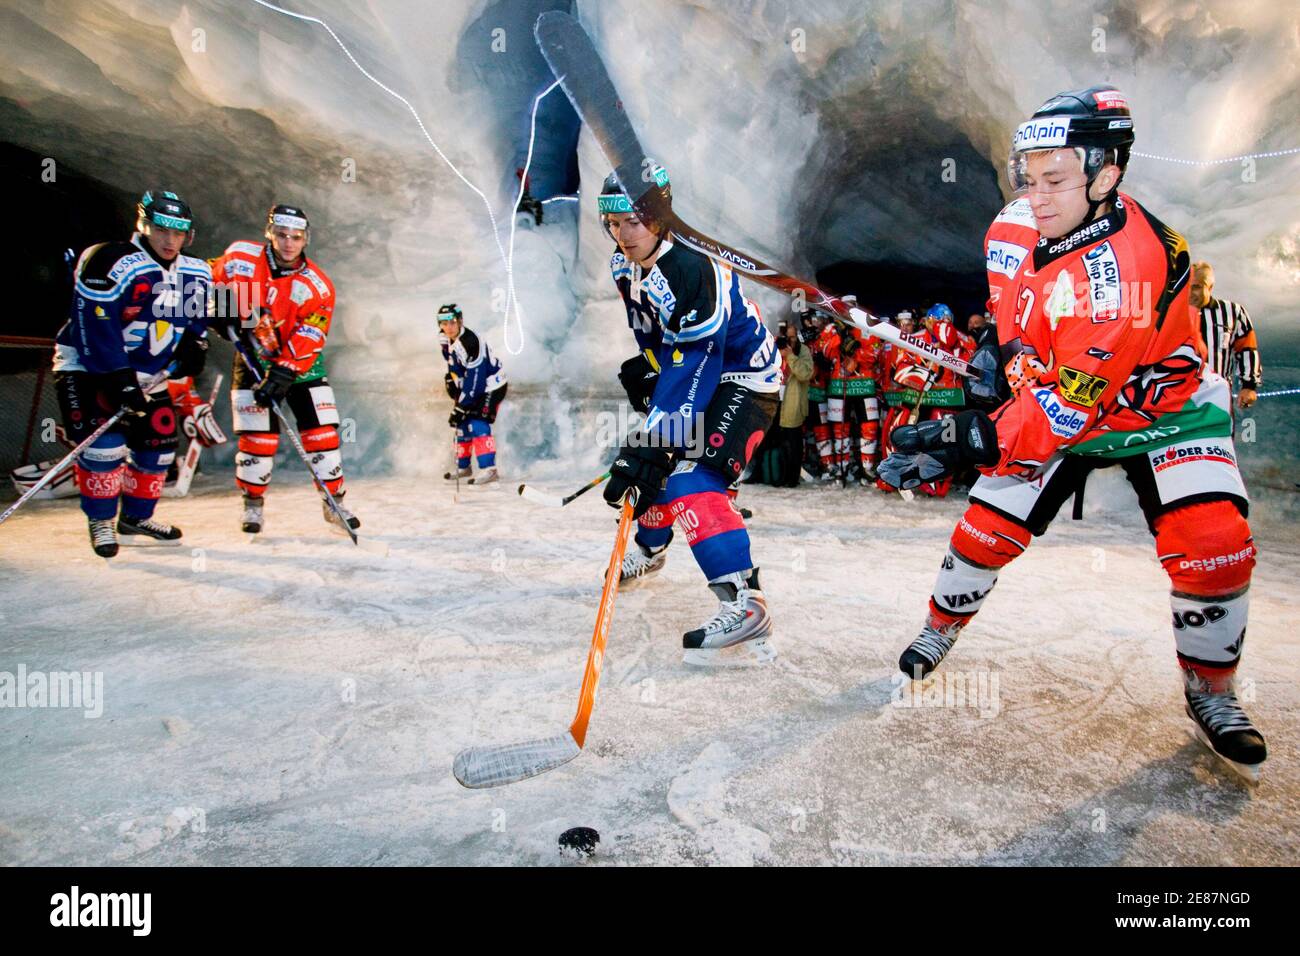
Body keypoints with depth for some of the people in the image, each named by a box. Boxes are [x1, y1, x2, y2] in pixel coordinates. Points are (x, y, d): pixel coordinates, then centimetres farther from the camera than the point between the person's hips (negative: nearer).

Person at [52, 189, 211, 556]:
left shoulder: (196, 274, 0)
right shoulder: (112, 264, -21)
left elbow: (197, 318, 18)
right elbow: (95, 328, -25)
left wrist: (194, 346, 0)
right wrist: (120, 380, -28)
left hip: (146, 375, 7)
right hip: (86, 367, -6)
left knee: (158, 443, 5)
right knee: (105, 442, -18)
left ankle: (136, 518, 22)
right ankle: (101, 522, 1)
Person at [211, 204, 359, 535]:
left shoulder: (318, 286, -14)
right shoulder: (242, 257, -10)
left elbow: (308, 339, -19)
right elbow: (212, 280, 11)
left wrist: (283, 374, -28)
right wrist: (220, 312, -1)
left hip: (302, 365, 0)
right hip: (253, 360, 0)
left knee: (322, 432, -3)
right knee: (257, 436, -4)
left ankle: (334, 503, 9)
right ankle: (253, 504, 15)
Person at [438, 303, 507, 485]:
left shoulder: (470, 343, -31)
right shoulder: (447, 340, -4)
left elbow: (474, 382, -32)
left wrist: (460, 407, -30)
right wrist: (450, 378, 13)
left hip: (490, 386, -9)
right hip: (469, 386, 9)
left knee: (477, 424, -23)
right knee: (463, 423, 13)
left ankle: (489, 470, -25)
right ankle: (463, 467, 29)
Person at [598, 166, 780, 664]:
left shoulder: (691, 270, -30)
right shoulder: (624, 266, -1)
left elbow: (693, 368, -35)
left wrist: (647, 446, -38)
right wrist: (643, 364, 8)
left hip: (743, 381, -9)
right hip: (689, 372, 10)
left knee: (691, 482, -26)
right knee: (653, 462, 18)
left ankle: (745, 603, -29)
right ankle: (648, 549, 46)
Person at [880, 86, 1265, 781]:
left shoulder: (1127, 259, -33)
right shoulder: (1039, 234, -8)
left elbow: (1076, 399, -38)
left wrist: (971, 442, -43)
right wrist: (1006, 353, -6)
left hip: (1163, 409, -5)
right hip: (1061, 409, 6)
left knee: (1215, 544, -22)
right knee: (987, 527, -2)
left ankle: (1209, 696, 4)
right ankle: (940, 631, 23)